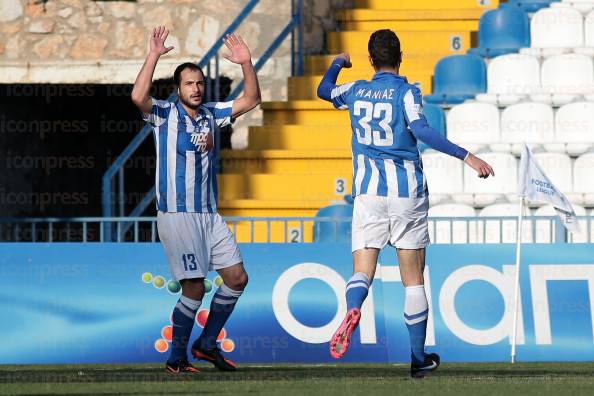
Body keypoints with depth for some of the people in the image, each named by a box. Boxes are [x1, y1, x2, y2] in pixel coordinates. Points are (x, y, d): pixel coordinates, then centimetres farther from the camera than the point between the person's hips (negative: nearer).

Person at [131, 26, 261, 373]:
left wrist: (247, 64, -3)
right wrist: (154, 55, -29)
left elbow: (251, 100, 12)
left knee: (237, 278, 5)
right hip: (176, 215, -7)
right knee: (195, 289, -9)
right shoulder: (164, 114, -5)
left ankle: (207, 343, 19)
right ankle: (177, 358, 3)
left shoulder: (211, 114, 11)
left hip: (209, 215, 7)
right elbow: (139, 97, -25)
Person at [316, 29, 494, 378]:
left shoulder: (356, 91, 9)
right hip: (407, 193, -2)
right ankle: (419, 359, 10)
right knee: (413, 279, 6)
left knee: (362, 270, -4)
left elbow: (324, 90, 30)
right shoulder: (406, 92, -5)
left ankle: (352, 310, -40)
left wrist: (338, 62, 49)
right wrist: (465, 156, -25)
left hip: (368, 193, 2)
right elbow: (421, 130, -22)